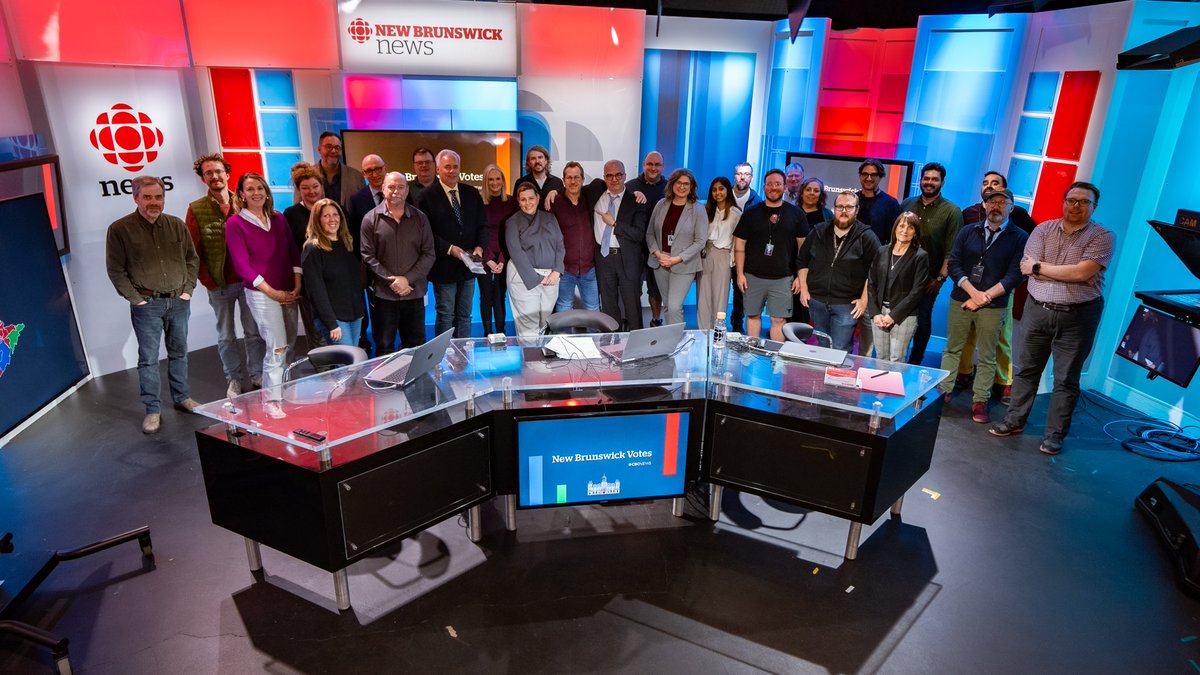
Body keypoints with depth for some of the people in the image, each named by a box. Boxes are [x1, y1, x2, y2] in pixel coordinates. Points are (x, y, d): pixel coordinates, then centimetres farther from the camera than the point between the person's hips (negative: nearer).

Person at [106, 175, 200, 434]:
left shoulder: (177, 225, 4)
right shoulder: (120, 229, -6)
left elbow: (192, 259, 11)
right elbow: (115, 270, -4)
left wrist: (188, 289, 3)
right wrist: (135, 298, -8)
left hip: (179, 301, 4)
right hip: (146, 305, -3)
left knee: (179, 352, 14)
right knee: (149, 359, 2)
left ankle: (182, 397, 28)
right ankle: (152, 410, 10)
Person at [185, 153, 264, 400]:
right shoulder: (196, 210, -1)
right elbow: (192, 251, -1)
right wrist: (208, 282, -6)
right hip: (219, 284, -1)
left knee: (255, 331, 8)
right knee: (226, 336, 8)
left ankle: (257, 374, 22)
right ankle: (234, 379, 21)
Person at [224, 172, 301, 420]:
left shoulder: (278, 218, 11)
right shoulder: (235, 223, -2)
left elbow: (294, 252, 10)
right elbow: (242, 265, -6)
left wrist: (297, 286, -2)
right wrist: (272, 292, -12)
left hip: (288, 292, 5)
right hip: (261, 293, -5)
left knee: (289, 344, 7)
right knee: (277, 347, -10)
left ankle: (281, 391, 24)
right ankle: (271, 400, 2)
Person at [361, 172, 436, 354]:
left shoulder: (420, 218, 5)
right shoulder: (371, 219, 1)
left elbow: (428, 254, 1)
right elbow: (368, 256, -4)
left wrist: (407, 279, -10)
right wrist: (391, 281, -13)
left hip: (414, 293, 2)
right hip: (383, 295, -1)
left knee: (416, 345, 9)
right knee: (384, 348, 6)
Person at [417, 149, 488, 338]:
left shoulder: (472, 193, 7)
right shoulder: (427, 197, -5)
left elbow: (482, 225, 8)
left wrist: (479, 246, -10)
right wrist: (449, 249, -19)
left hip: (468, 265, 4)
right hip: (444, 266, -4)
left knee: (464, 316, 13)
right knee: (445, 317, 5)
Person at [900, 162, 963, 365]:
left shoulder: (952, 212, -2)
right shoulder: (907, 204, 10)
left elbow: (952, 251, -6)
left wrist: (940, 278, -13)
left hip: (929, 278, -3)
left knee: (922, 318, 5)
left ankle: (915, 363, 19)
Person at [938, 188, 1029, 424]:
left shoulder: (1019, 238, 0)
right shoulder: (968, 232, 7)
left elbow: (1015, 275, -7)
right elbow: (953, 264, 0)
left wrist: (984, 297, -14)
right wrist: (973, 293, -12)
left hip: (993, 306, -2)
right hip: (960, 300, 2)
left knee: (987, 356, 5)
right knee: (952, 349, 6)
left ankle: (980, 402, 12)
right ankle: (943, 392, 14)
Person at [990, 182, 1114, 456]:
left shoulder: (1102, 236, -3)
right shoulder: (1044, 229, 5)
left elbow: (1082, 272, -18)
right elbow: (1027, 268, -8)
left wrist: (1039, 266, -10)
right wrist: (1071, 274, -13)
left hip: (1077, 316, -3)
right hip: (1037, 310, 3)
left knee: (1066, 379, 4)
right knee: (1026, 369, 11)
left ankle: (1054, 435, 14)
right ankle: (1014, 421, 24)